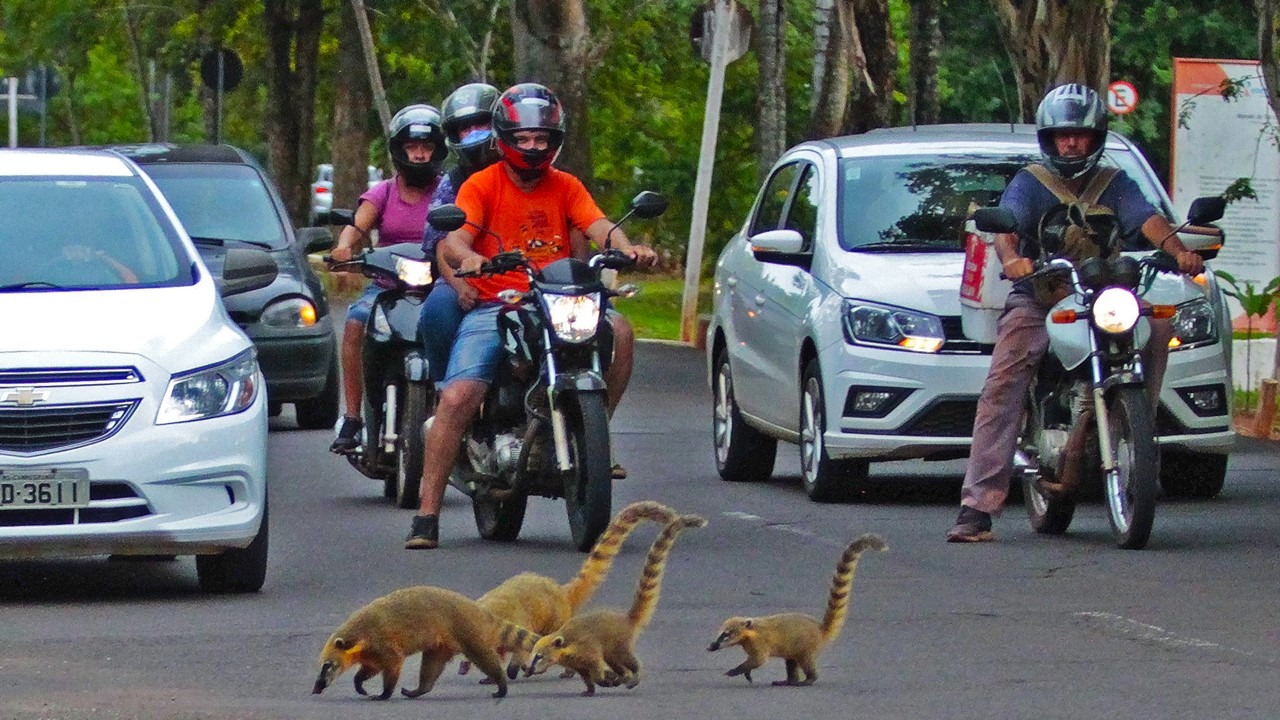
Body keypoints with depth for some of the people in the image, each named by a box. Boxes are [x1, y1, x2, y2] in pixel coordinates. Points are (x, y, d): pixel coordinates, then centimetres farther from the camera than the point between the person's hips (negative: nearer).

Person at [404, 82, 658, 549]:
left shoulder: (565, 187, 13)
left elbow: (598, 225, -3)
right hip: (493, 307, -3)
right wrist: (467, 257, -37)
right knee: (457, 398, -21)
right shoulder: (481, 185, 3)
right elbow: (453, 240, -12)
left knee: (618, 331, -25)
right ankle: (427, 515, -17)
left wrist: (626, 248, -26)